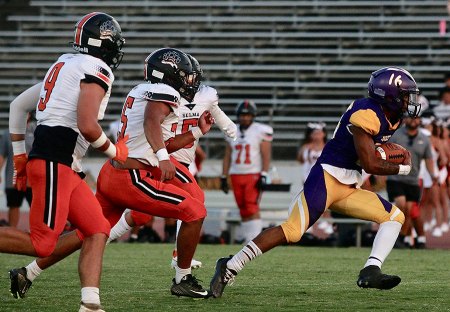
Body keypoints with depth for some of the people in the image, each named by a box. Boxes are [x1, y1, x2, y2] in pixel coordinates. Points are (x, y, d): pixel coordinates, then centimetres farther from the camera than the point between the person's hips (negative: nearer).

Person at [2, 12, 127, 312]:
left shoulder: (64, 66, 21)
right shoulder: (96, 72, -7)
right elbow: (87, 126, -19)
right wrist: (114, 151, -1)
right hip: (55, 163, -10)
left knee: (98, 230, 5)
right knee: (42, 243, -12)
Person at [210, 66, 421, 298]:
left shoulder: (392, 118, 12)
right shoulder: (367, 115, -17)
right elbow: (369, 164, -18)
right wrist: (403, 168, -4)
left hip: (349, 188, 10)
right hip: (327, 178, -10)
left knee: (395, 217, 1)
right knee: (291, 231, -19)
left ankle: (371, 271, -12)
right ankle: (230, 267, -14)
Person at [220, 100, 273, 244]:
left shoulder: (261, 131, -3)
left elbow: (266, 155, -7)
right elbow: (227, 157, 16)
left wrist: (263, 175, -15)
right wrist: (224, 177, 13)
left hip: (254, 175, -5)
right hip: (236, 175, 5)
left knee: (252, 208, -14)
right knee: (243, 210, 7)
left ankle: (254, 238, -17)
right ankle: (243, 237, 11)